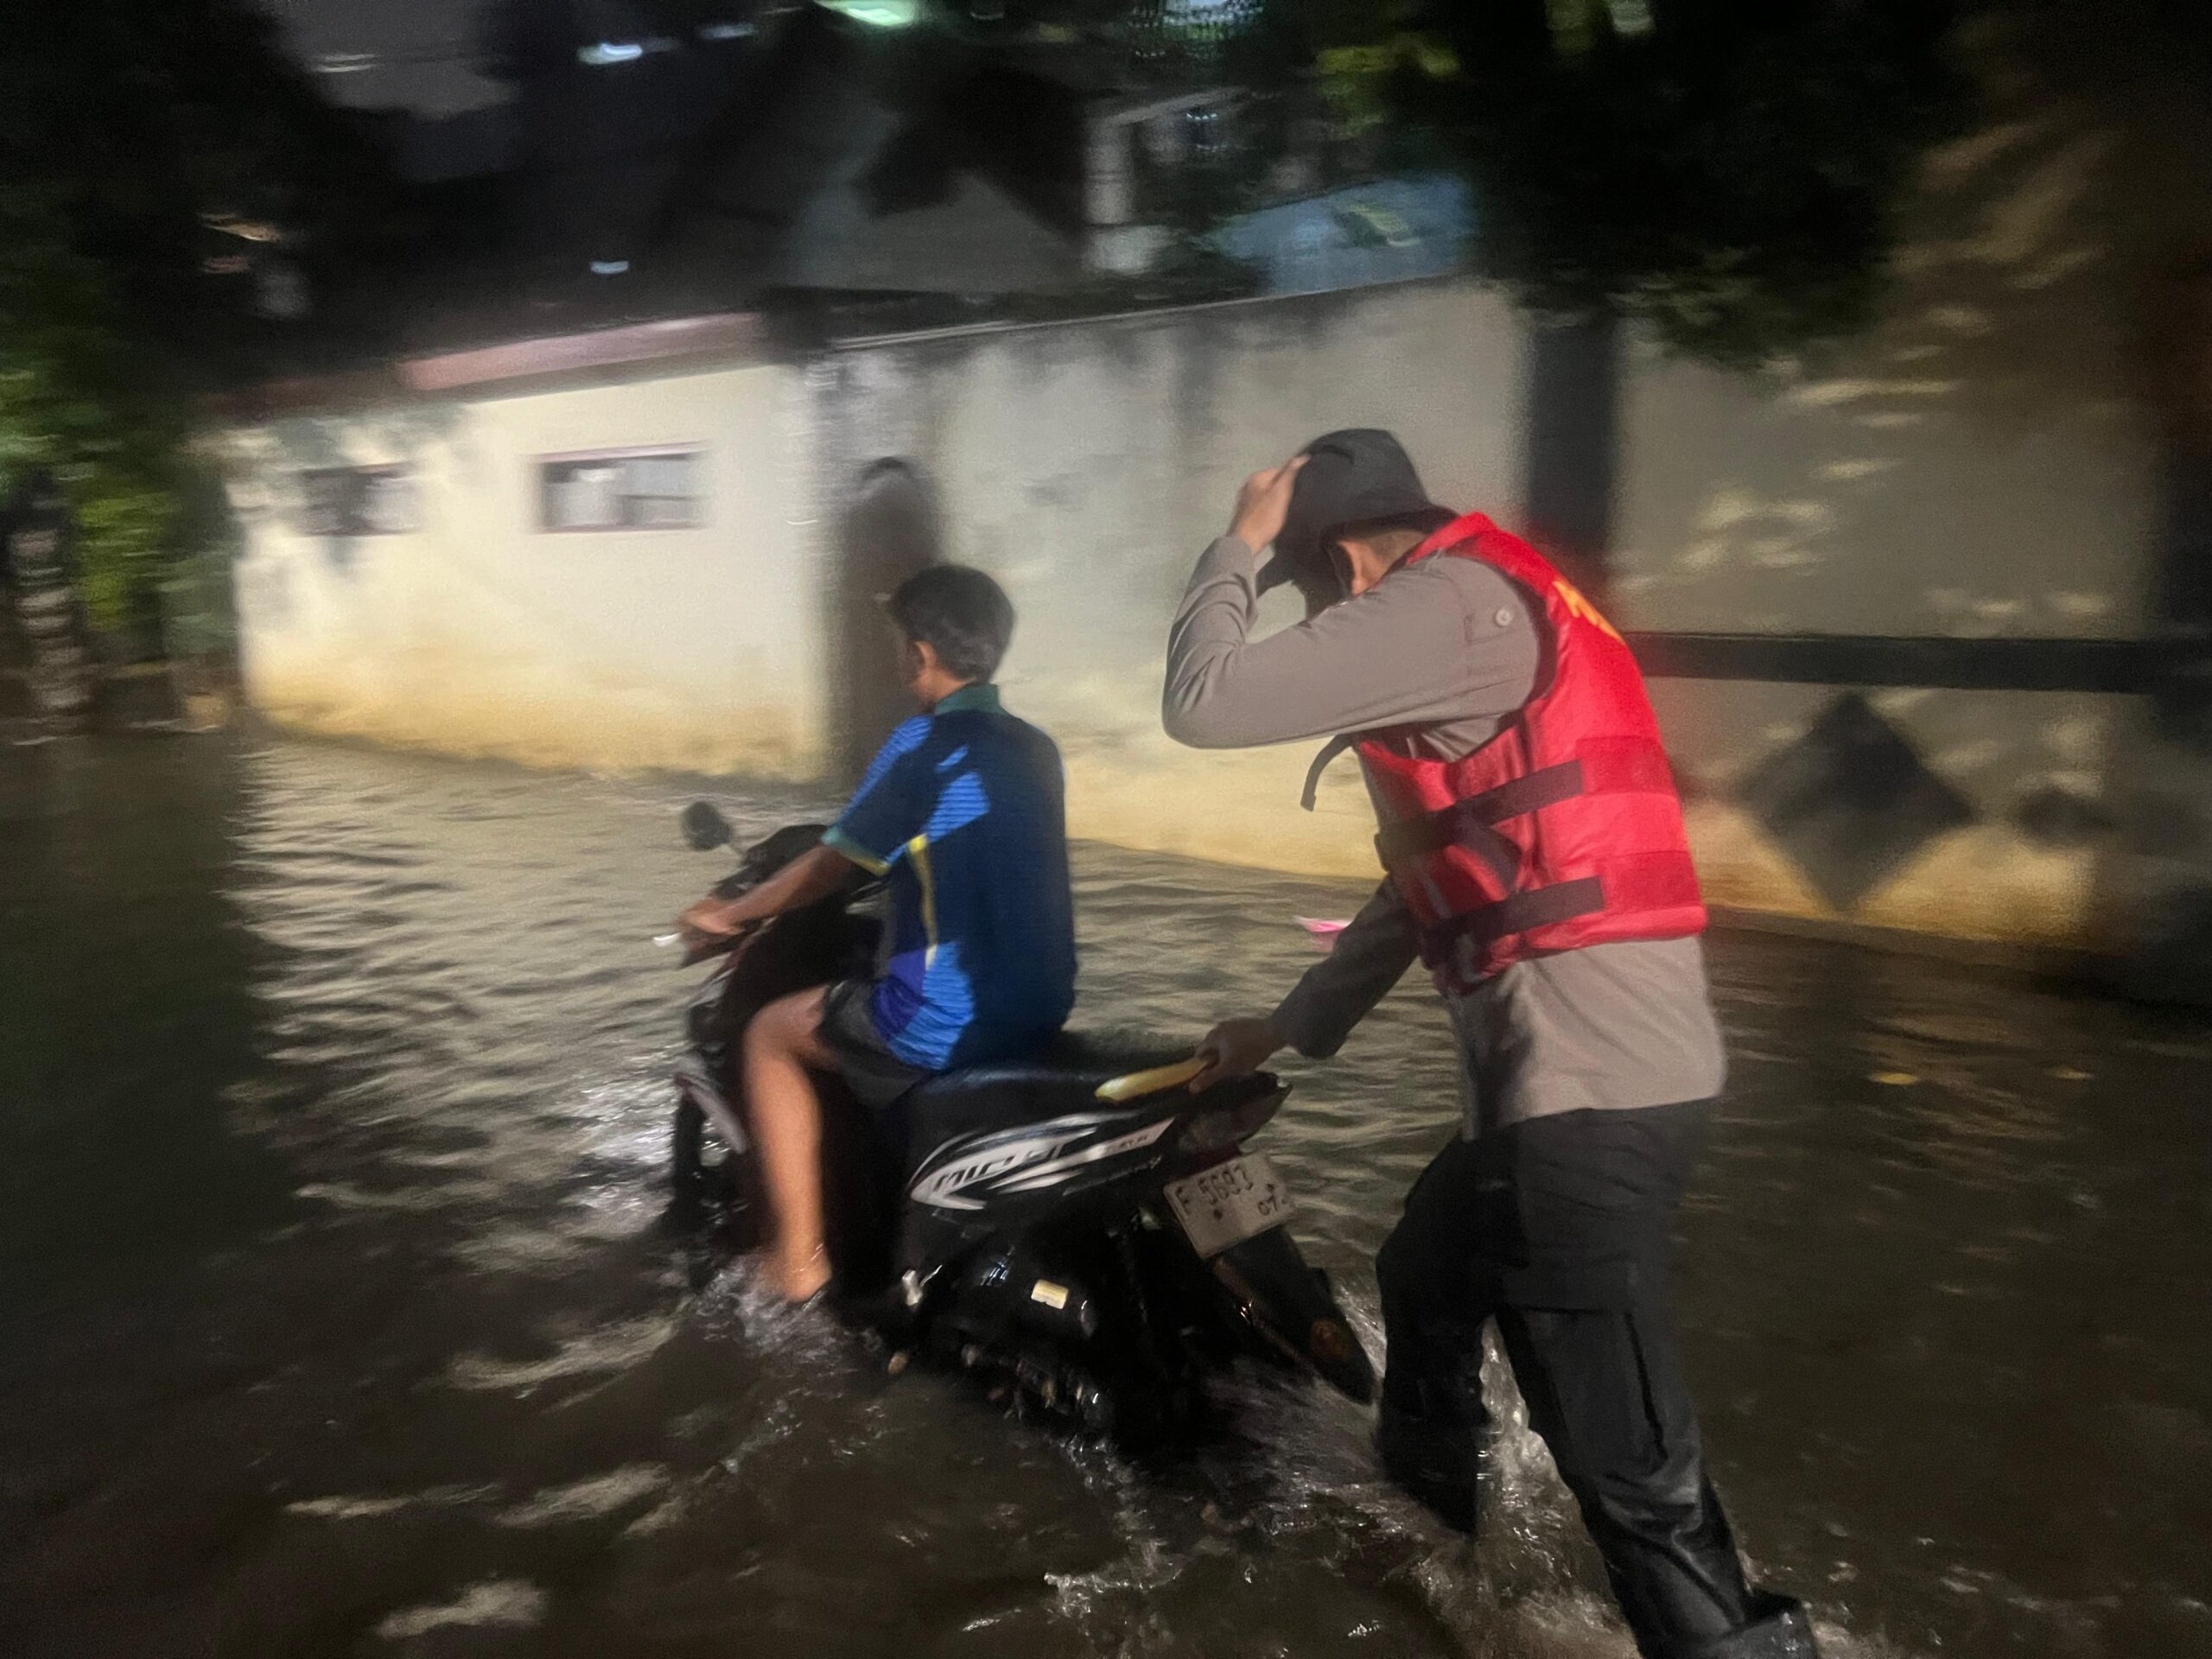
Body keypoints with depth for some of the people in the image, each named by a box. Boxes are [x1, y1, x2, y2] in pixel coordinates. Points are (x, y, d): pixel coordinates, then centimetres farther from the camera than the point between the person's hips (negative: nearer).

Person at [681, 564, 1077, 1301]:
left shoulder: (924, 745, -13)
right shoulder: (1034, 747, 8)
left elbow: (828, 867, -6)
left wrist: (730, 914, 9)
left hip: (951, 1022, -8)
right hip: (1043, 1006, 8)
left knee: (770, 1034, 14)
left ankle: (799, 1256, 15)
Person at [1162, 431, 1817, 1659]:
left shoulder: (1449, 602, -11)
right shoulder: (1486, 619, 21)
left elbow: (1205, 702, -14)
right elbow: (1426, 880, 25)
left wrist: (1241, 542, 3)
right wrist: (1291, 1025, 28)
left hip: (1583, 1081, -11)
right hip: (1599, 1063, 11)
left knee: (1627, 1465, -6)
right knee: (1425, 1278, 30)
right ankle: (1420, 1501, 55)